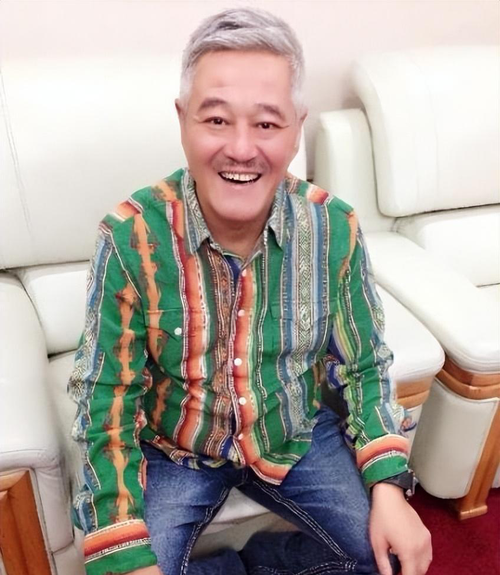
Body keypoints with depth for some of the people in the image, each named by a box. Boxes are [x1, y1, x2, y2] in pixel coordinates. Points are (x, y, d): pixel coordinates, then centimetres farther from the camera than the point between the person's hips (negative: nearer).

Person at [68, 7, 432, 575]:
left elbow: (364, 365, -3)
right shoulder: (131, 236, -21)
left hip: (296, 435, 2)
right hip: (172, 448, -1)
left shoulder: (335, 228, -15)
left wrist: (387, 485, -12)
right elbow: (106, 397, -16)